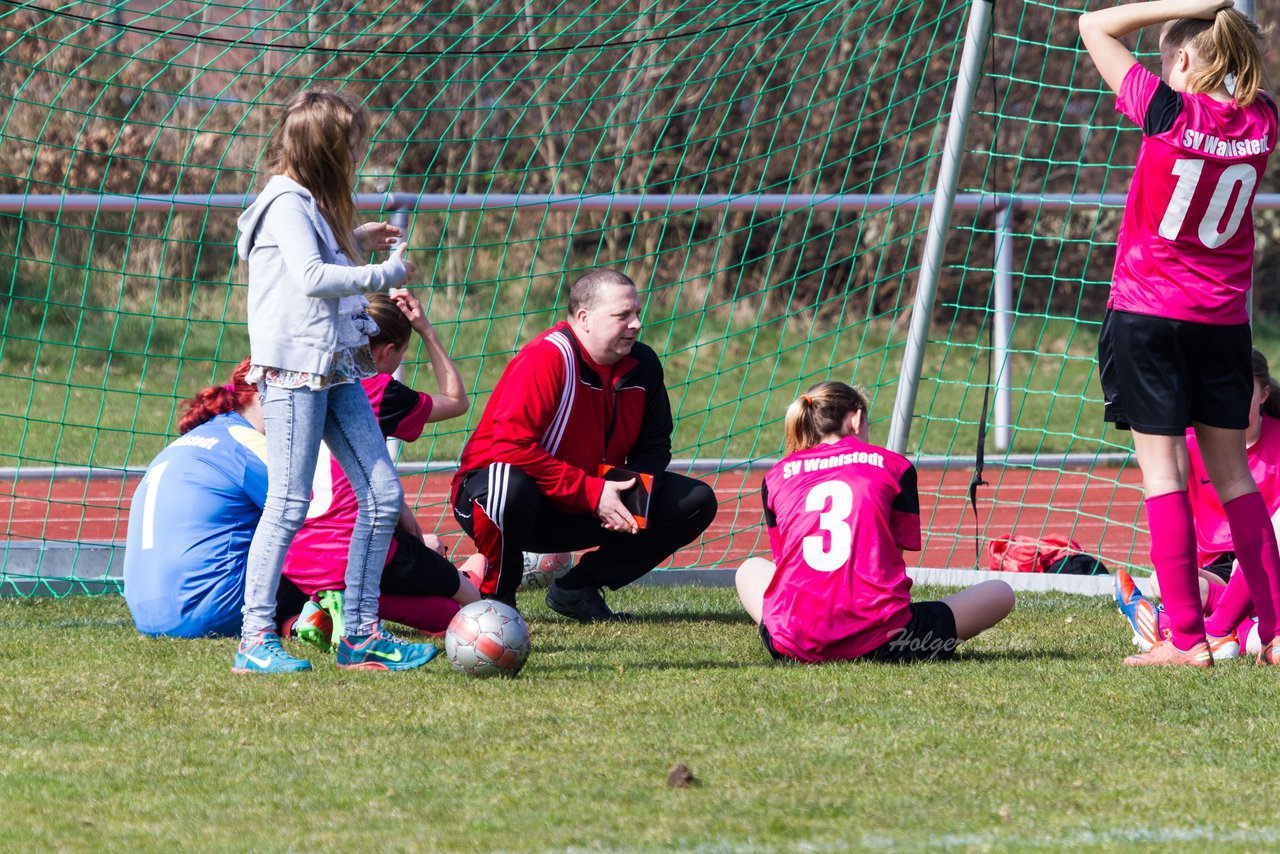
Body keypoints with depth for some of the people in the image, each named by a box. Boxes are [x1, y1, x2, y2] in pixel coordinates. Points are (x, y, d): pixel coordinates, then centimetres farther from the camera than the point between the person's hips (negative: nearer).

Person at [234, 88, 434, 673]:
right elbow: (312, 278, -20)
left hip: (336, 370, 10)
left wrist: (355, 243, 17)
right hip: (293, 368, -10)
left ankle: (360, 634, 9)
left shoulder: (312, 203, 19)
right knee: (289, 503, -10)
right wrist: (385, 273, -13)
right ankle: (254, 640, -7)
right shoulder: (287, 203, -11)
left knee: (382, 495, 4)